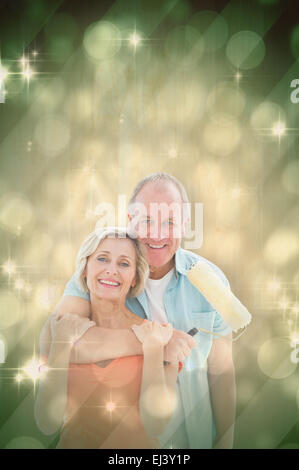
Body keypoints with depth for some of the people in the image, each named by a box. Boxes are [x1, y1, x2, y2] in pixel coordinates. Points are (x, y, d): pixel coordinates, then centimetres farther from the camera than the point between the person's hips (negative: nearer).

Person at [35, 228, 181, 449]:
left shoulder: (159, 335, -5)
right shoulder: (57, 332, 0)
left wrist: (153, 348, -15)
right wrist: (62, 344, -12)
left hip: (137, 445, -1)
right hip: (73, 444, 1)